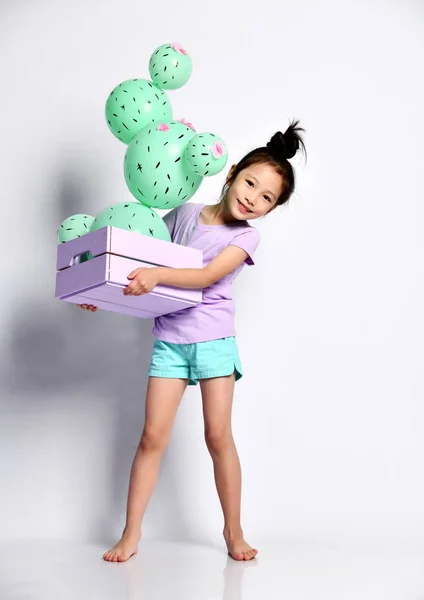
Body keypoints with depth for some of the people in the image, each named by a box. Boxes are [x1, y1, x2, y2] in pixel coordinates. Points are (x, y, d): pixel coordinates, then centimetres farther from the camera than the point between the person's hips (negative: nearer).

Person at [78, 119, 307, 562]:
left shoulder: (246, 236, -3)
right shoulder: (183, 213, 6)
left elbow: (208, 276, -19)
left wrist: (157, 275, -33)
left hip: (214, 339, -2)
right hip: (169, 338, 2)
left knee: (218, 434, -2)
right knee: (153, 435, -1)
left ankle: (233, 530, 14)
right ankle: (131, 534, 7)